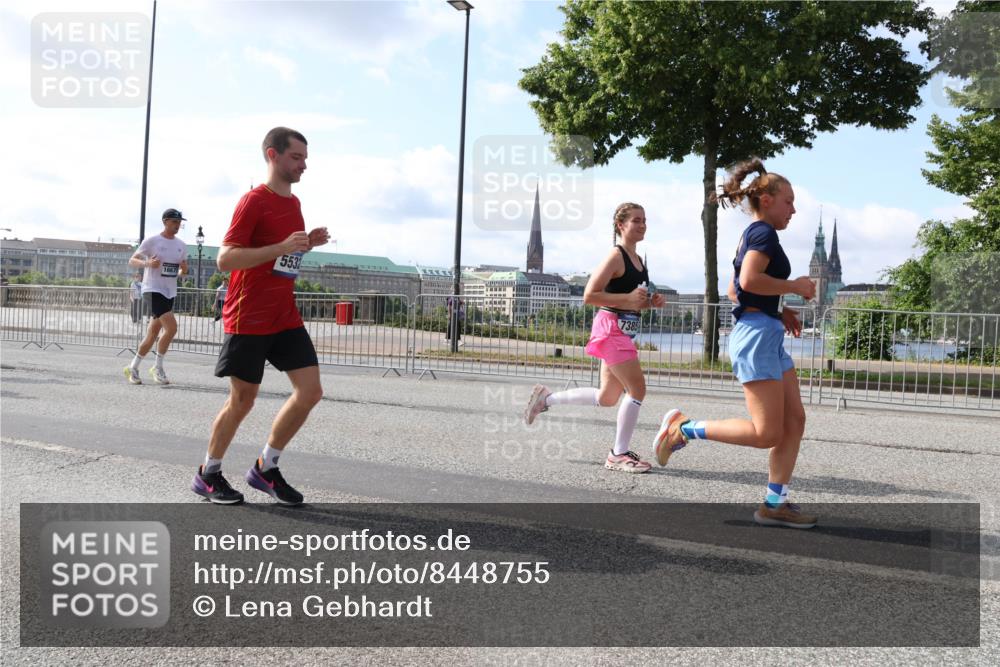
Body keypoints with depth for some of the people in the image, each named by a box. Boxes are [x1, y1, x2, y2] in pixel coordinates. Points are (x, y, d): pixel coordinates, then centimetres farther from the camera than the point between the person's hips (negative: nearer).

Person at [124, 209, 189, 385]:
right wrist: (147, 263, -24)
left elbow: (182, 269, 21)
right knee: (171, 327, -21)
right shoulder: (152, 241, -6)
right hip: (153, 290, -7)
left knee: (152, 335, 9)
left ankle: (132, 368, 23)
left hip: (170, 293, 7)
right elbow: (132, 261, -5)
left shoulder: (181, 245, 11)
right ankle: (157, 367, -5)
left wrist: (183, 270, -2)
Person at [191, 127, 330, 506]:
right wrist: (282, 247, -25)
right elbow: (225, 259, -18)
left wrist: (307, 244, 5)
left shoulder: (293, 203, 13)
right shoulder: (253, 201, -12)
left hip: (286, 318, 7)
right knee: (242, 401, 2)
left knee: (310, 391, -1)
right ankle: (207, 475, 23)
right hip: (248, 320, -7)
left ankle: (265, 469, 14)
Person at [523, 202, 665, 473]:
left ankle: (546, 398, 28)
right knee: (637, 389, -10)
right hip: (610, 330, -10)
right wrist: (628, 298, -22)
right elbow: (589, 296, -18)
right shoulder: (615, 257, -12)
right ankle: (619, 454, 2)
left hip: (624, 334, 10)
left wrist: (651, 302, 5)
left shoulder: (639, 260, 14)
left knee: (606, 399, 16)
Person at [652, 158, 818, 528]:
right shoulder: (764, 232, -9)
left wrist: (779, 311, 18)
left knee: (795, 421, 7)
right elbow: (750, 279, -26)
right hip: (757, 334, -11)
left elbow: (733, 290, 24)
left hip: (768, 334, 11)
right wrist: (794, 286, -12)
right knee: (767, 433, -9)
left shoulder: (750, 235, 20)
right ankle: (684, 427, 1)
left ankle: (774, 504, 11)